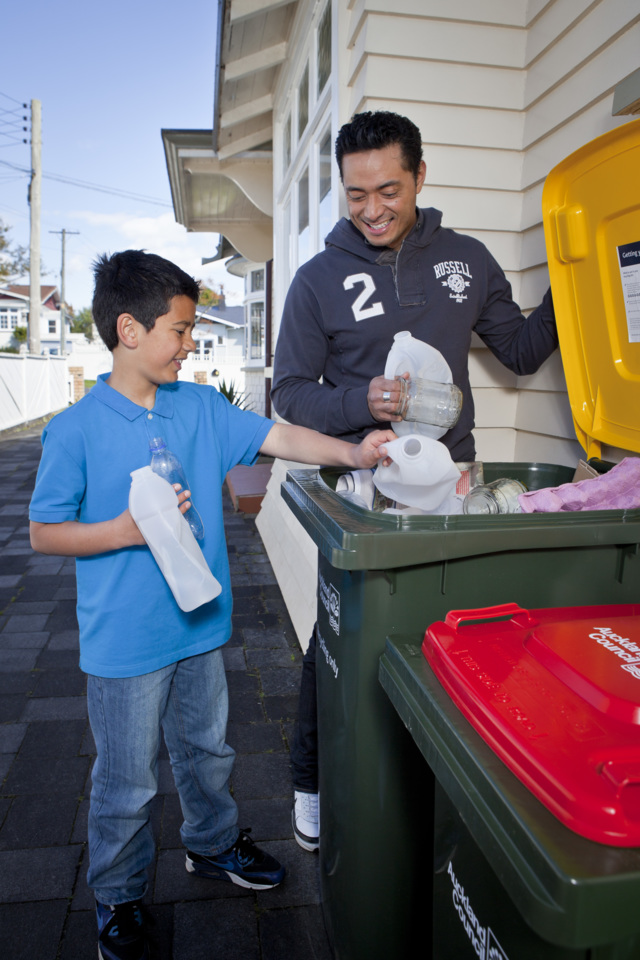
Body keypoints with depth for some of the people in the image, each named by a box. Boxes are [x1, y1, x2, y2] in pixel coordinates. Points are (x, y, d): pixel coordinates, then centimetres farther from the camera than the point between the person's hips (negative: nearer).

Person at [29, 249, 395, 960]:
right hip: (125, 643, -5)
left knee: (207, 751, 24)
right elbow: (43, 532, -9)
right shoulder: (77, 429, -14)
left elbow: (276, 436, 0)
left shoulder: (202, 408, 1)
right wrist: (125, 531, -22)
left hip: (199, 627, 5)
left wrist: (350, 452, -13)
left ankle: (212, 845, 49)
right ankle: (118, 898, 36)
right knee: (127, 782, 12)